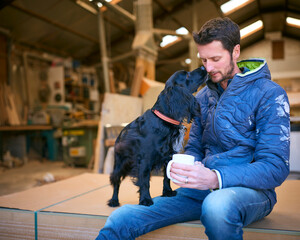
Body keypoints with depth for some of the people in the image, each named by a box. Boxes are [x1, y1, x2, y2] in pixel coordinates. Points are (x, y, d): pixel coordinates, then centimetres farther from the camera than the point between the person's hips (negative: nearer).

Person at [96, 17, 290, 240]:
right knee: (120, 219, -17)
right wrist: (186, 167, -8)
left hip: (250, 188, -2)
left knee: (217, 205, -41)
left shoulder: (269, 94, -7)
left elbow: (276, 166, -14)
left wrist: (217, 179, -29)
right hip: (203, 188, 3)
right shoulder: (203, 96, 12)